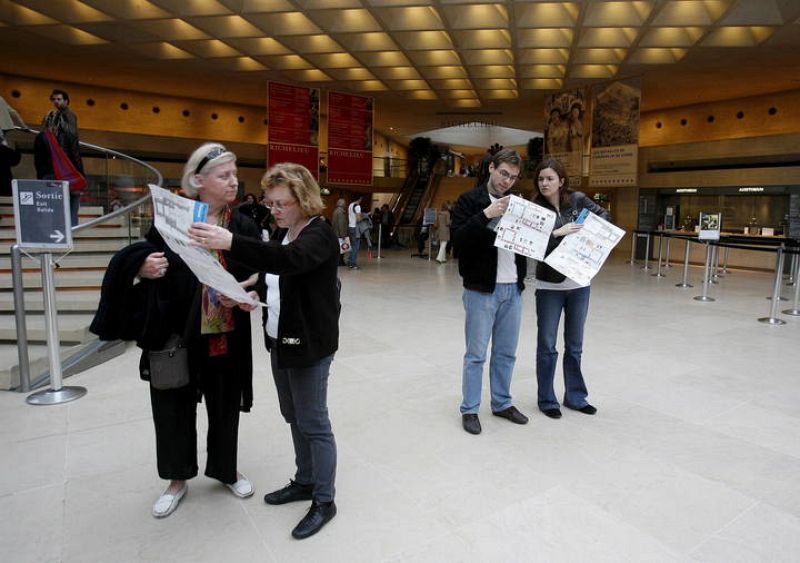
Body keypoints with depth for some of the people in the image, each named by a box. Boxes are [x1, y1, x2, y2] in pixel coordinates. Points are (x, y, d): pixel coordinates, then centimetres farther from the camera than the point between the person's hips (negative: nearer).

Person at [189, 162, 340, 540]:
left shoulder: (319, 235, -17)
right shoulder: (282, 234, 10)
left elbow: (289, 259, -38)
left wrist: (231, 242, -46)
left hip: (309, 344, -9)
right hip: (279, 341, 9)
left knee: (314, 424, 1)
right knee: (295, 418, 19)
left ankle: (324, 501, 18)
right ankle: (304, 482, 37)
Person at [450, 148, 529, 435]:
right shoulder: (469, 200, -4)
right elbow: (457, 238, -16)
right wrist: (485, 215, -25)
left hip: (513, 288, 5)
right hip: (482, 290, -5)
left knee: (506, 353, 14)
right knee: (476, 354, 3)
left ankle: (502, 403, 30)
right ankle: (469, 410, 17)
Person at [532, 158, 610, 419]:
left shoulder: (578, 199, -1)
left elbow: (604, 215, 12)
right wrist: (557, 233, -29)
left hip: (579, 284, 3)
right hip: (549, 286, -3)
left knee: (574, 345, 15)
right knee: (547, 345, 6)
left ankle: (575, 396, 30)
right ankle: (547, 400, 21)